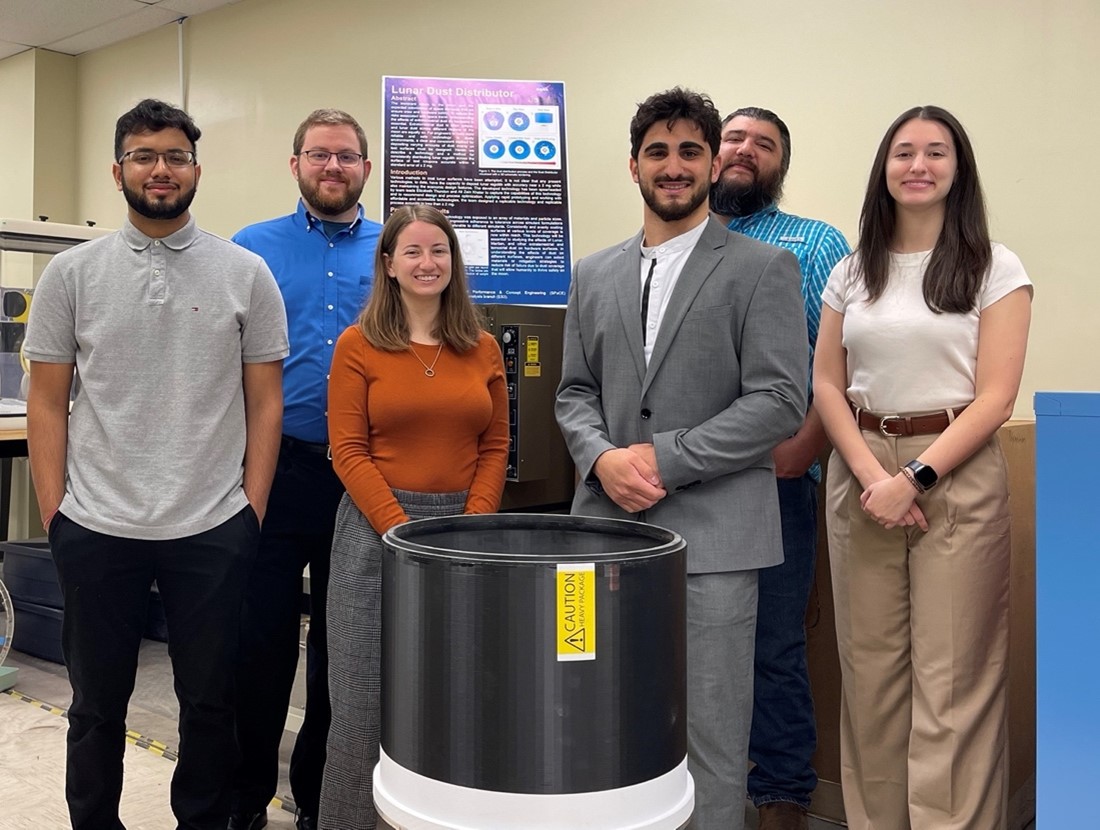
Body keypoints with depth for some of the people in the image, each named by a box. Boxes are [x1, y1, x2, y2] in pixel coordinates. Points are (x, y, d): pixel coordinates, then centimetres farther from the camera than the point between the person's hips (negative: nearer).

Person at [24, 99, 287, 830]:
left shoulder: (246, 274, 0)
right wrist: (54, 513, 0)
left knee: (210, 705, 13)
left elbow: (265, 403, 1)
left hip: (214, 532, 0)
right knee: (98, 707, 16)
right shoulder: (71, 274, 2)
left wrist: (252, 512, -3)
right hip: (96, 530, 1)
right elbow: (48, 404, 4)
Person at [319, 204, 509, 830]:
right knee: (367, 695, 5)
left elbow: (494, 448, 5)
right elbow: (349, 452, -6)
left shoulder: (483, 349, 7)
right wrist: (404, 533, -14)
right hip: (376, 530, -2)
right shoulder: (359, 345, -1)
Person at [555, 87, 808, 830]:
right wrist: (602, 457, -6)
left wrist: (664, 458, -13)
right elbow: (575, 393, 15)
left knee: (709, 728, 4)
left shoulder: (763, 268, 0)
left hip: (712, 534, -4)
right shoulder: (594, 275, 14)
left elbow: (780, 401, -8)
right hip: (609, 524, 4)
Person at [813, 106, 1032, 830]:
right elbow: (826, 385, 6)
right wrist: (871, 475, -8)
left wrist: (914, 478, -15)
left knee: (952, 677, -2)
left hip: (956, 477, -3)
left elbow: (994, 397, -6)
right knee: (870, 667, 7)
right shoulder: (853, 273, 11)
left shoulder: (995, 270, 1)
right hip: (861, 474, 3)